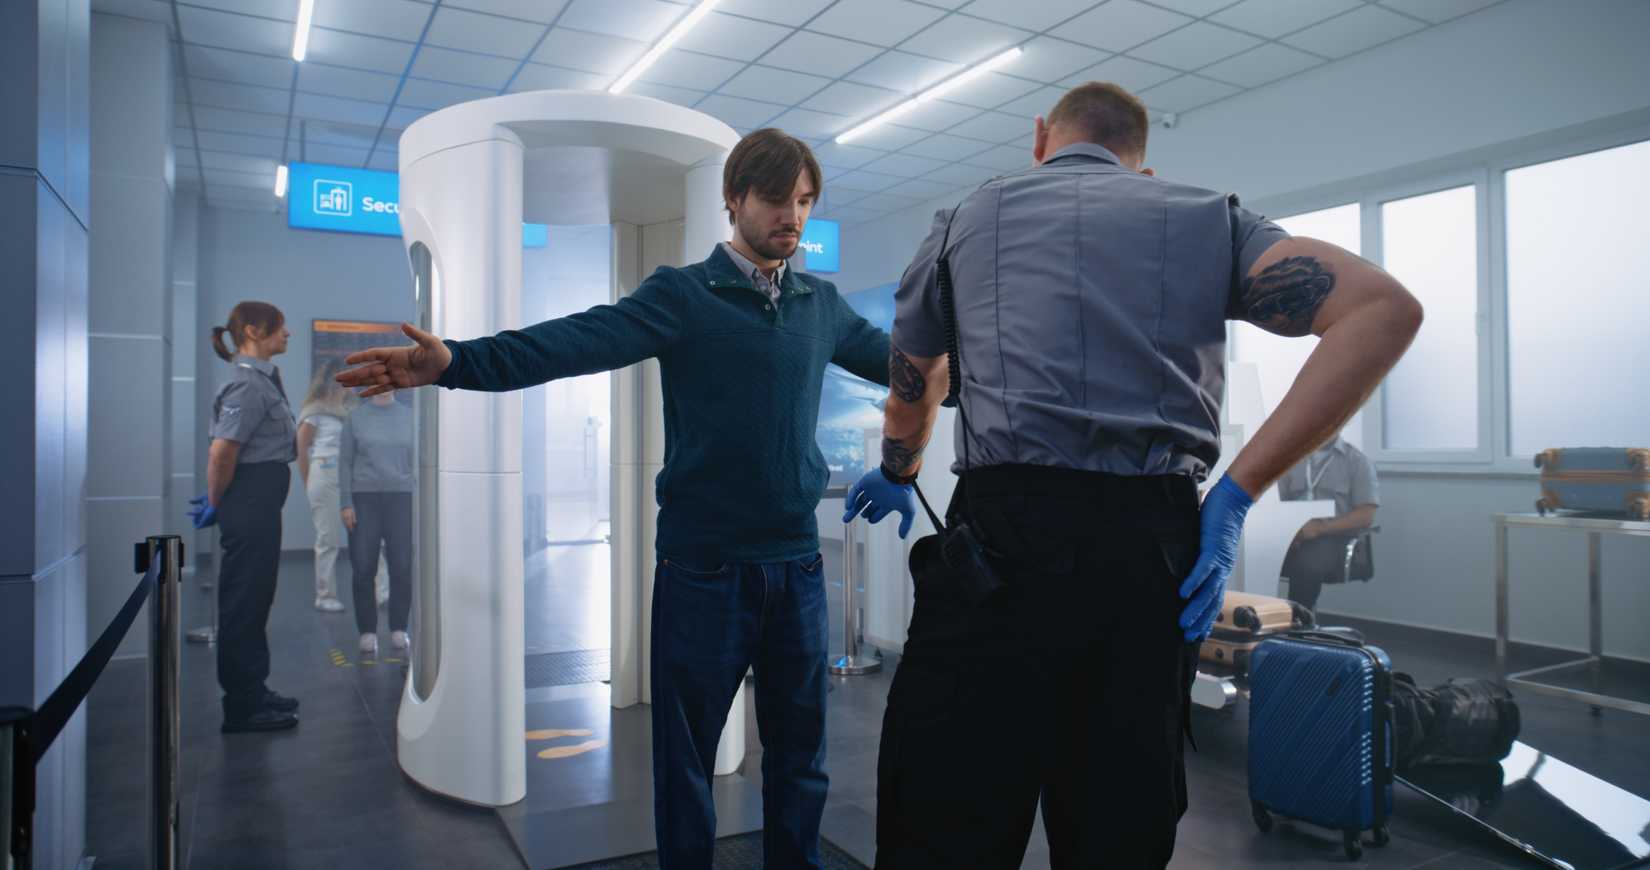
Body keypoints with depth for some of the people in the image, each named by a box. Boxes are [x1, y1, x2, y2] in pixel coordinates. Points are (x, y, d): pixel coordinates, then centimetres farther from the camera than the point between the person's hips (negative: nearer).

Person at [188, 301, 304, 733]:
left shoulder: (263, 377, 14)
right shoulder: (248, 383, -17)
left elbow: (227, 450, 22)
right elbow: (221, 451, -23)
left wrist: (218, 501, 20)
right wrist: (216, 504, -11)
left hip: (260, 501, 10)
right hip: (250, 501, -10)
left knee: (255, 599, 17)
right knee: (244, 602, -1)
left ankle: (254, 692, 28)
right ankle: (243, 708, 8)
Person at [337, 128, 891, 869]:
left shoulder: (822, 305, 8)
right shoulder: (681, 294, -5)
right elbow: (576, 341, -19)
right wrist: (456, 362, -33)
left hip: (797, 563, 4)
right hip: (703, 564, -4)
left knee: (799, 751, 16)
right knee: (686, 754, 10)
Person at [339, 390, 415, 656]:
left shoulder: (409, 416, 6)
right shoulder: (356, 417, 4)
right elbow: (345, 461, 2)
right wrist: (345, 503, -6)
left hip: (401, 497, 1)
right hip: (364, 497, 0)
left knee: (402, 567, 0)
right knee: (364, 569, 0)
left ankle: (399, 629, 14)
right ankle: (368, 631, 12)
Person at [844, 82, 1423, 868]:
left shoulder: (965, 220, 19)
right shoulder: (1209, 216, 19)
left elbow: (914, 389, 33)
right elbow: (1384, 308, 4)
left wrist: (897, 478, 53)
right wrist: (1236, 492, 1)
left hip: (1003, 535, -2)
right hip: (1156, 548, 3)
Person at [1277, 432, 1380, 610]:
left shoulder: (1357, 460, 6)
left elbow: (1365, 516, -3)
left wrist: (1320, 528, -16)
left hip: (1335, 538, -3)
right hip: (1293, 537, 3)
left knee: (1306, 564, -37)